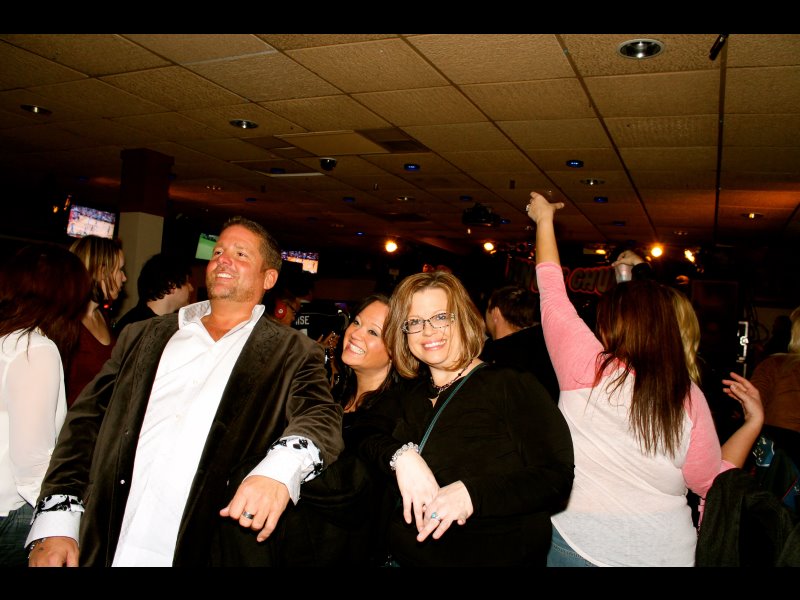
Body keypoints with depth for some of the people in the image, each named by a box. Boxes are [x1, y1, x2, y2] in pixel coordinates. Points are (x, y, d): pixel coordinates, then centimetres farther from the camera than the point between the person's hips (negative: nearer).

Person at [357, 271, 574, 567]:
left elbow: (558, 476, -11)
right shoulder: (407, 397, 13)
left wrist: (472, 493, -24)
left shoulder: (513, 385, -3)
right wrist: (401, 455, -18)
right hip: (403, 555, 3)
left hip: (494, 555, -3)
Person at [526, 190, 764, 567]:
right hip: (667, 551, 2)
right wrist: (753, 421, 9)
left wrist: (544, 219, 7)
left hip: (579, 547, -2)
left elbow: (552, 294, -5)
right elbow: (712, 481, 0)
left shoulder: (587, 368, -17)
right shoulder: (689, 398, -10)